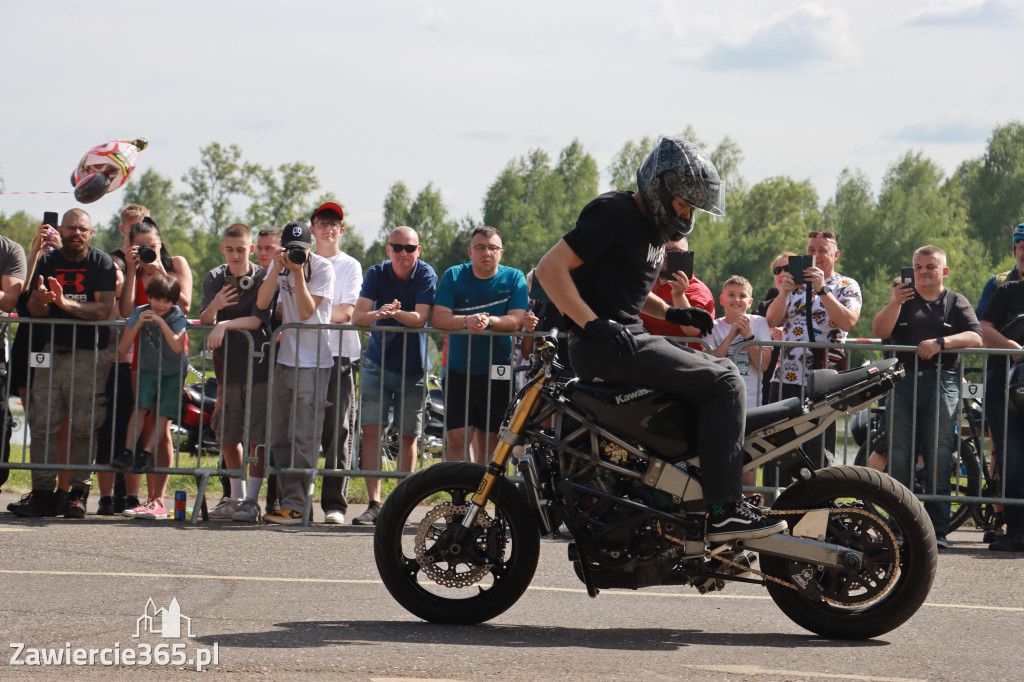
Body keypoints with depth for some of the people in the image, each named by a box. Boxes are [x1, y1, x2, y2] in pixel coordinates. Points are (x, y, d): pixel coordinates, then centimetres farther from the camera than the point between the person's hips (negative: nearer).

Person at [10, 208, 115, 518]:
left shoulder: (102, 263, 0)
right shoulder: (48, 262, 10)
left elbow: (104, 309, -11)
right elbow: (34, 310, 4)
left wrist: (66, 303, -25)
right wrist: (40, 299, -21)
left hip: (89, 355, -3)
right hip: (50, 352, 3)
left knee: (84, 426, -6)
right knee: (43, 423, -2)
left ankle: (78, 492, -1)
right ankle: (43, 491, 0)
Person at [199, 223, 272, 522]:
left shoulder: (264, 279, -5)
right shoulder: (215, 279, 7)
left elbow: (257, 319, -15)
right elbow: (204, 320, -1)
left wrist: (225, 324, -28)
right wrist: (214, 307, -23)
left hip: (258, 365, -4)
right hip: (226, 366, 5)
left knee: (257, 436, -7)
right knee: (227, 436, 9)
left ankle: (252, 500, -4)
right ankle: (235, 496, 22)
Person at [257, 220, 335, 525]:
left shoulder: (322, 268, -7)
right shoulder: (278, 265, 9)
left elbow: (306, 312, -15)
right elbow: (262, 303, -3)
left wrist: (297, 271, -18)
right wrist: (278, 269, -12)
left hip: (313, 362, -6)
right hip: (285, 359, 6)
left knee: (303, 438, -8)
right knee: (280, 438, 6)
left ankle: (296, 506, -7)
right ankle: (289, 501, 11)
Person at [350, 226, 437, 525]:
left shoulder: (426, 275, -8)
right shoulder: (376, 274, -4)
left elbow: (420, 318, -20)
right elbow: (357, 317, -14)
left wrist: (395, 313, -40)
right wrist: (376, 314, -37)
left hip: (412, 366, -1)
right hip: (377, 362, 1)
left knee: (408, 435, 3)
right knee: (371, 430, -9)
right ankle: (374, 503, -11)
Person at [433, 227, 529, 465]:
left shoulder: (514, 278, 2)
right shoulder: (454, 276, 3)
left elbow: (517, 320, -10)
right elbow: (439, 318, -8)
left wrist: (489, 321, -30)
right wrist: (466, 321, -28)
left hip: (497, 373, 0)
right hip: (459, 371, 0)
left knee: (489, 441, 2)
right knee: (457, 438, -7)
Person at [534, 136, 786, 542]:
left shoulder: (652, 228, 19)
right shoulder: (615, 214, -11)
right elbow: (550, 267, -19)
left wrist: (673, 313, 15)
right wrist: (595, 325, -25)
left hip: (627, 338, 10)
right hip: (602, 348, -10)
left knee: (722, 372, 15)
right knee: (724, 383, -14)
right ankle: (723, 511, -18)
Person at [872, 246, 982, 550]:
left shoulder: (956, 303, 15)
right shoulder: (903, 299, 19)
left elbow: (975, 338, 0)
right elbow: (880, 331, 4)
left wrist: (940, 342, -13)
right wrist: (894, 303, -12)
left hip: (942, 383, -1)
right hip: (902, 384, 2)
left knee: (939, 459, -6)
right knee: (899, 459, -3)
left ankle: (937, 528, -3)